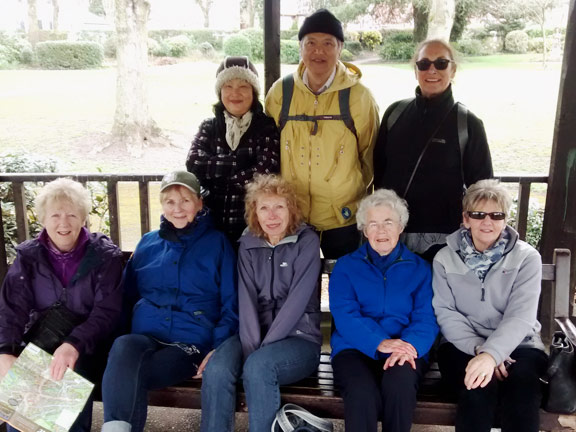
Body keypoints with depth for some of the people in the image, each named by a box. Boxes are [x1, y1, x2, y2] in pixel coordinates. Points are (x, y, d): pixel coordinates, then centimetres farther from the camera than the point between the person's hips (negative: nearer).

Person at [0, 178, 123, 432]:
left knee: (73, 377, -29)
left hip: (88, 346, -2)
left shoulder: (105, 255, -6)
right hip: (40, 342, 2)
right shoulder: (28, 256, 3)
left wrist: (74, 345, -31)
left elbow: (107, 313, -14)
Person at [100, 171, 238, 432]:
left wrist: (218, 350, -12)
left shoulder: (217, 244, 7)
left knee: (131, 374, -32)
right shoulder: (148, 243, 18)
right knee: (123, 347, -33)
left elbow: (231, 305, 3)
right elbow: (126, 295, 19)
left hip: (190, 344, -3)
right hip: (144, 337, 3)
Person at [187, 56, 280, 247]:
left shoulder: (267, 127, -1)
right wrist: (240, 160, -14)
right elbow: (194, 165, -6)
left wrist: (218, 183, -8)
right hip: (214, 225, 3)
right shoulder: (209, 127, 9)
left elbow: (265, 170, -16)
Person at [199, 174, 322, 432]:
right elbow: (247, 299, -4)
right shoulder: (248, 244, 7)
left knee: (259, 366, -34)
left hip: (298, 337, -3)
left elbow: (297, 300, -14)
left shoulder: (307, 241, -5)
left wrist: (258, 353, -18)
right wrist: (251, 348, -19)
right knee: (215, 370, -26)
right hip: (255, 335, 3)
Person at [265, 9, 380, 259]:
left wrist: (356, 195, 10)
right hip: (290, 215, 2)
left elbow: (369, 155, 3)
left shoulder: (358, 96, -7)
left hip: (343, 217, -1)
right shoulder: (281, 92, -2)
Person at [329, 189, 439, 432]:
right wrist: (380, 343, -22)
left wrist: (410, 345, -22)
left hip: (404, 350, 1)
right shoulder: (345, 266, 9)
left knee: (399, 384, -34)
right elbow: (344, 316, -5)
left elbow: (426, 319, 0)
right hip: (355, 348, 0)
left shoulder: (419, 268, 12)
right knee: (362, 393, -33)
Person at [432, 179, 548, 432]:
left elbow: (520, 316, -12)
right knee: (478, 389, -31)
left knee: (522, 387, -32)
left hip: (516, 345, 0)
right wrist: (478, 348, -19)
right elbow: (446, 313, -4)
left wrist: (491, 354, -28)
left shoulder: (527, 258, -1)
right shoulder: (445, 259, 3)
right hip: (463, 345, 0)